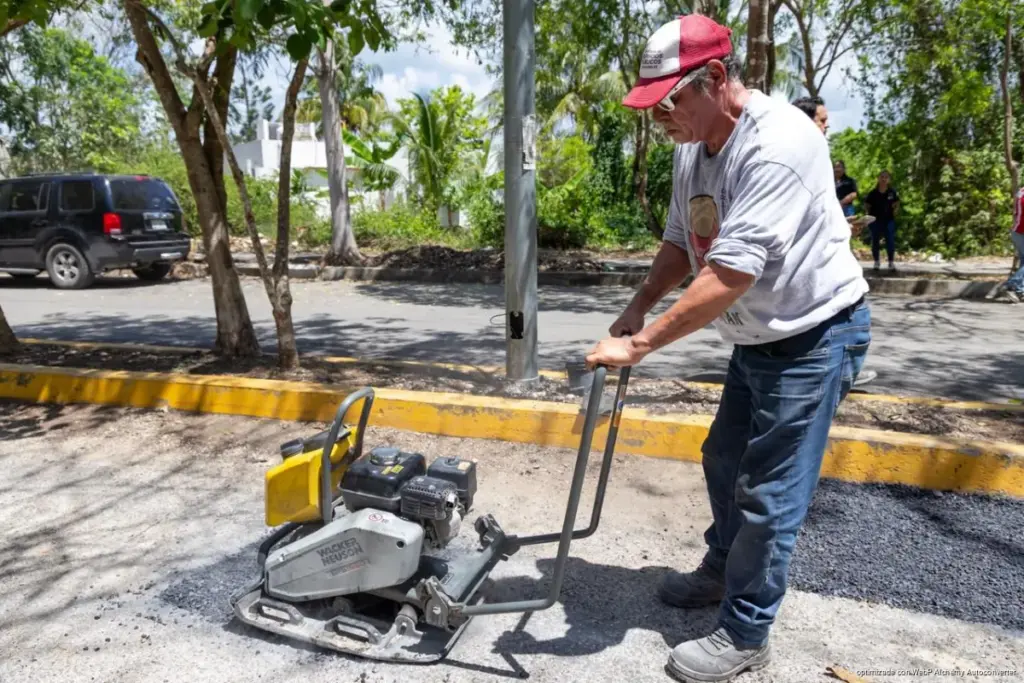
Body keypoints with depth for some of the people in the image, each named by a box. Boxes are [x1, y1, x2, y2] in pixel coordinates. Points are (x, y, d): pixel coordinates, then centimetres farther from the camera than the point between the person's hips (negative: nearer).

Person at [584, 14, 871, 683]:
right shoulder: (693, 146, 0)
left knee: (770, 495, -2)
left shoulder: (777, 145, -28)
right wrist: (638, 307, -7)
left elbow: (729, 276, -34)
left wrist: (637, 344, -32)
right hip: (758, 339, 9)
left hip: (816, 335, -9)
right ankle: (721, 572, 42)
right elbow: (681, 242, 8)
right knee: (724, 461, 20)